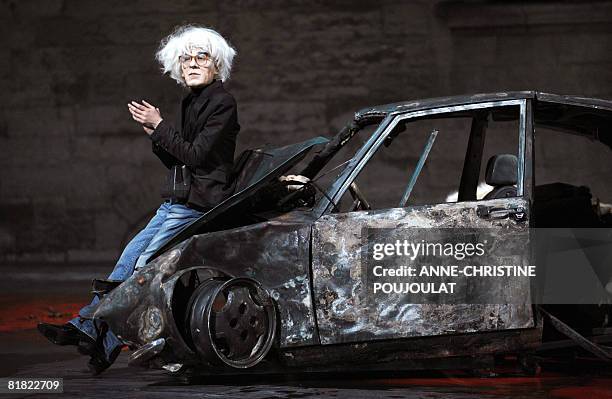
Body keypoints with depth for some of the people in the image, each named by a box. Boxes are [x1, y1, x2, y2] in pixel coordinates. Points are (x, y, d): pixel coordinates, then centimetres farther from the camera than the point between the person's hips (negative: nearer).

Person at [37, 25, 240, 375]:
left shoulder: (222, 103, -11)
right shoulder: (191, 102, 16)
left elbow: (195, 155, -17)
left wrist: (160, 125, -12)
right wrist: (154, 133, 1)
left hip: (198, 204, -9)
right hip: (177, 202, 9)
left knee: (145, 266, -10)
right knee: (130, 258, 3)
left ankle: (107, 343, -4)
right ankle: (86, 326, 3)